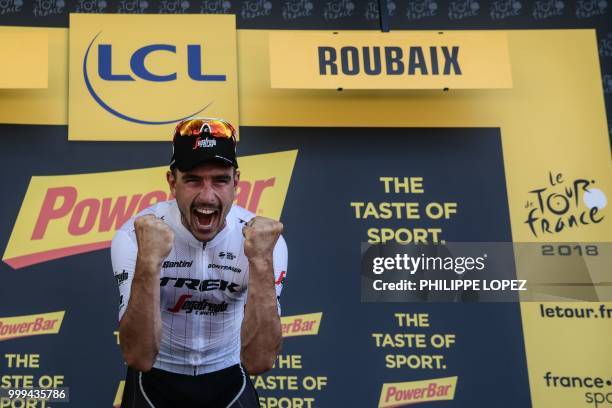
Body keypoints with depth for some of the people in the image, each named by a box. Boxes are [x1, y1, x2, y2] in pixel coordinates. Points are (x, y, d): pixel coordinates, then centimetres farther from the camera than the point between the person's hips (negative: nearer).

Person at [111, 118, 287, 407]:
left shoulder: (265, 239, -19)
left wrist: (262, 261, -36)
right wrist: (147, 261, -41)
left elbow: (259, 362, -26)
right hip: (155, 378, -1)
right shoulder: (133, 236, -21)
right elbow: (139, 358, -29)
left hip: (228, 379, 1)